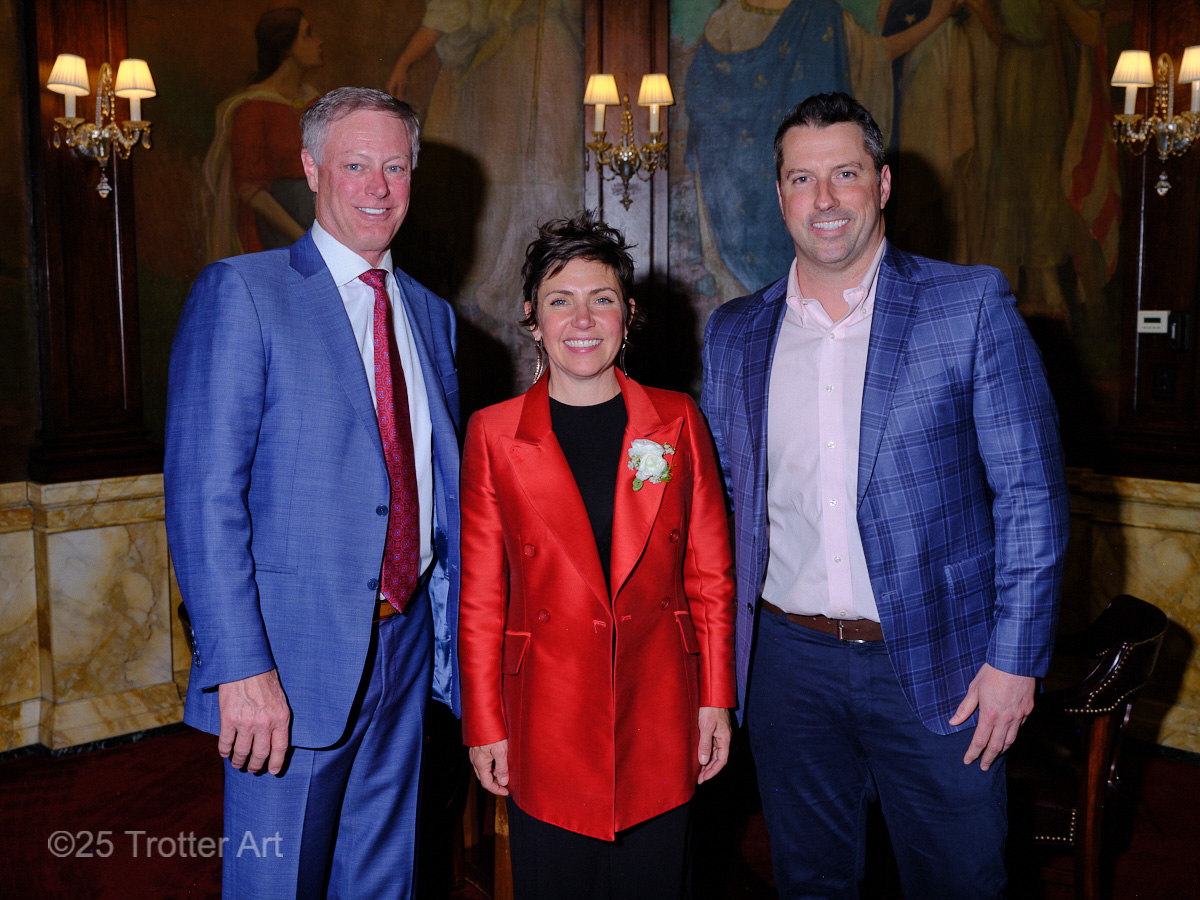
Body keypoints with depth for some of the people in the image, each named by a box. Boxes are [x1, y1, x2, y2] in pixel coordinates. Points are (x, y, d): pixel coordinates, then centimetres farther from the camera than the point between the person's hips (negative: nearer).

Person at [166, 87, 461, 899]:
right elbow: (203, 497, -14)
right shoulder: (241, 293, -7)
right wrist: (240, 667, -20)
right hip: (295, 658, -5)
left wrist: (462, 637, 12)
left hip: (406, 643, 6)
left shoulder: (432, 315, 11)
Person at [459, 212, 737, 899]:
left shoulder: (677, 421, 2)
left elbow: (711, 574, 5)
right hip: (547, 726, -1)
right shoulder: (493, 434, -1)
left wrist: (717, 699, 2)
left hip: (661, 717, 1)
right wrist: (484, 725, -1)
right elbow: (481, 596, 0)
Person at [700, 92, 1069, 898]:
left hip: (936, 666, -2)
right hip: (789, 663, 3)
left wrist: (1015, 658, -10)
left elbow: (1032, 492, -6)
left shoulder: (971, 306, -5)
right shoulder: (734, 334, 5)